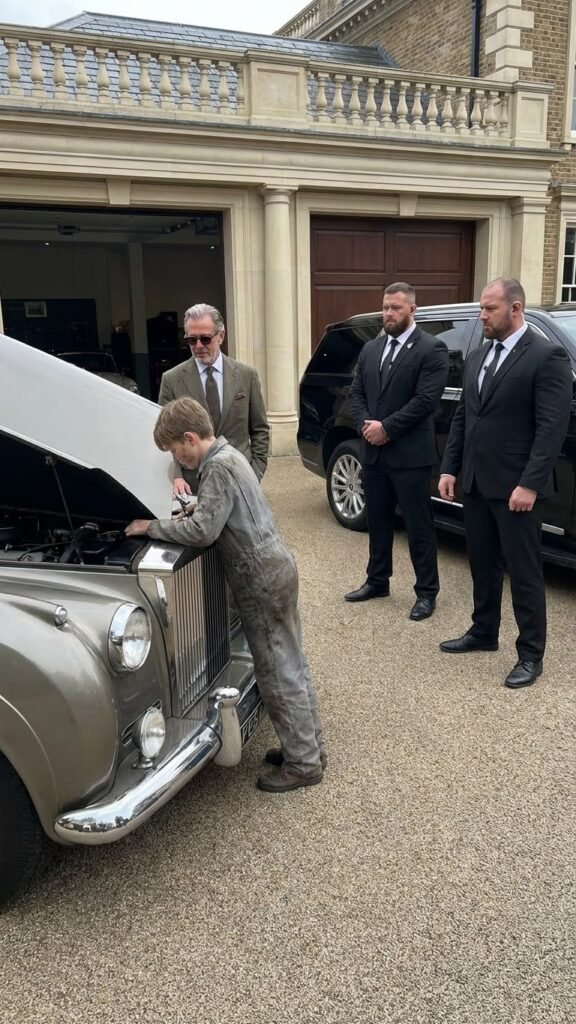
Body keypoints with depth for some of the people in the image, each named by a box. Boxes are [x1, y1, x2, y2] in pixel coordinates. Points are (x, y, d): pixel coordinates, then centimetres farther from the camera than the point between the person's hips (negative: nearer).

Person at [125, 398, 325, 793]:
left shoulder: (219, 466, -19)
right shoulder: (229, 455, 12)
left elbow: (203, 531, -24)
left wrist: (152, 526, -14)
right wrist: (190, 508, 9)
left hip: (263, 580, -10)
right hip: (277, 568, 10)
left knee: (278, 676, 1)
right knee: (292, 666, 17)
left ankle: (304, 764, 13)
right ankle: (311, 745, 29)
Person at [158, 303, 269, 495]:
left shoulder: (246, 375, 3)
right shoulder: (172, 380, 0)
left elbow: (260, 430, 7)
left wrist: (255, 475, -1)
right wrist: (175, 477, -12)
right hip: (191, 485, -1)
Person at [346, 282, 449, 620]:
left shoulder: (432, 349, -7)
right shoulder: (371, 349, 14)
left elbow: (425, 400, -16)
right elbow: (357, 393, 12)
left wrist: (386, 427, -16)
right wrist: (365, 424, -6)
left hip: (410, 455, -6)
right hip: (373, 453, 7)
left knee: (419, 526, 2)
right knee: (377, 521, 17)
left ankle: (427, 592, 14)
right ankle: (377, 581, 31)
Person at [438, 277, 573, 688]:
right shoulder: (477, 357, 12)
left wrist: (529, 484, -21)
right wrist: (450, 468, 8)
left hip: (515, 487, -7)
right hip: (476, 482, 7)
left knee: (524, 571, 3)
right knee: (482, 564, 18)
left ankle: (531, 654, 16)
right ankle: (483, 632, 34)